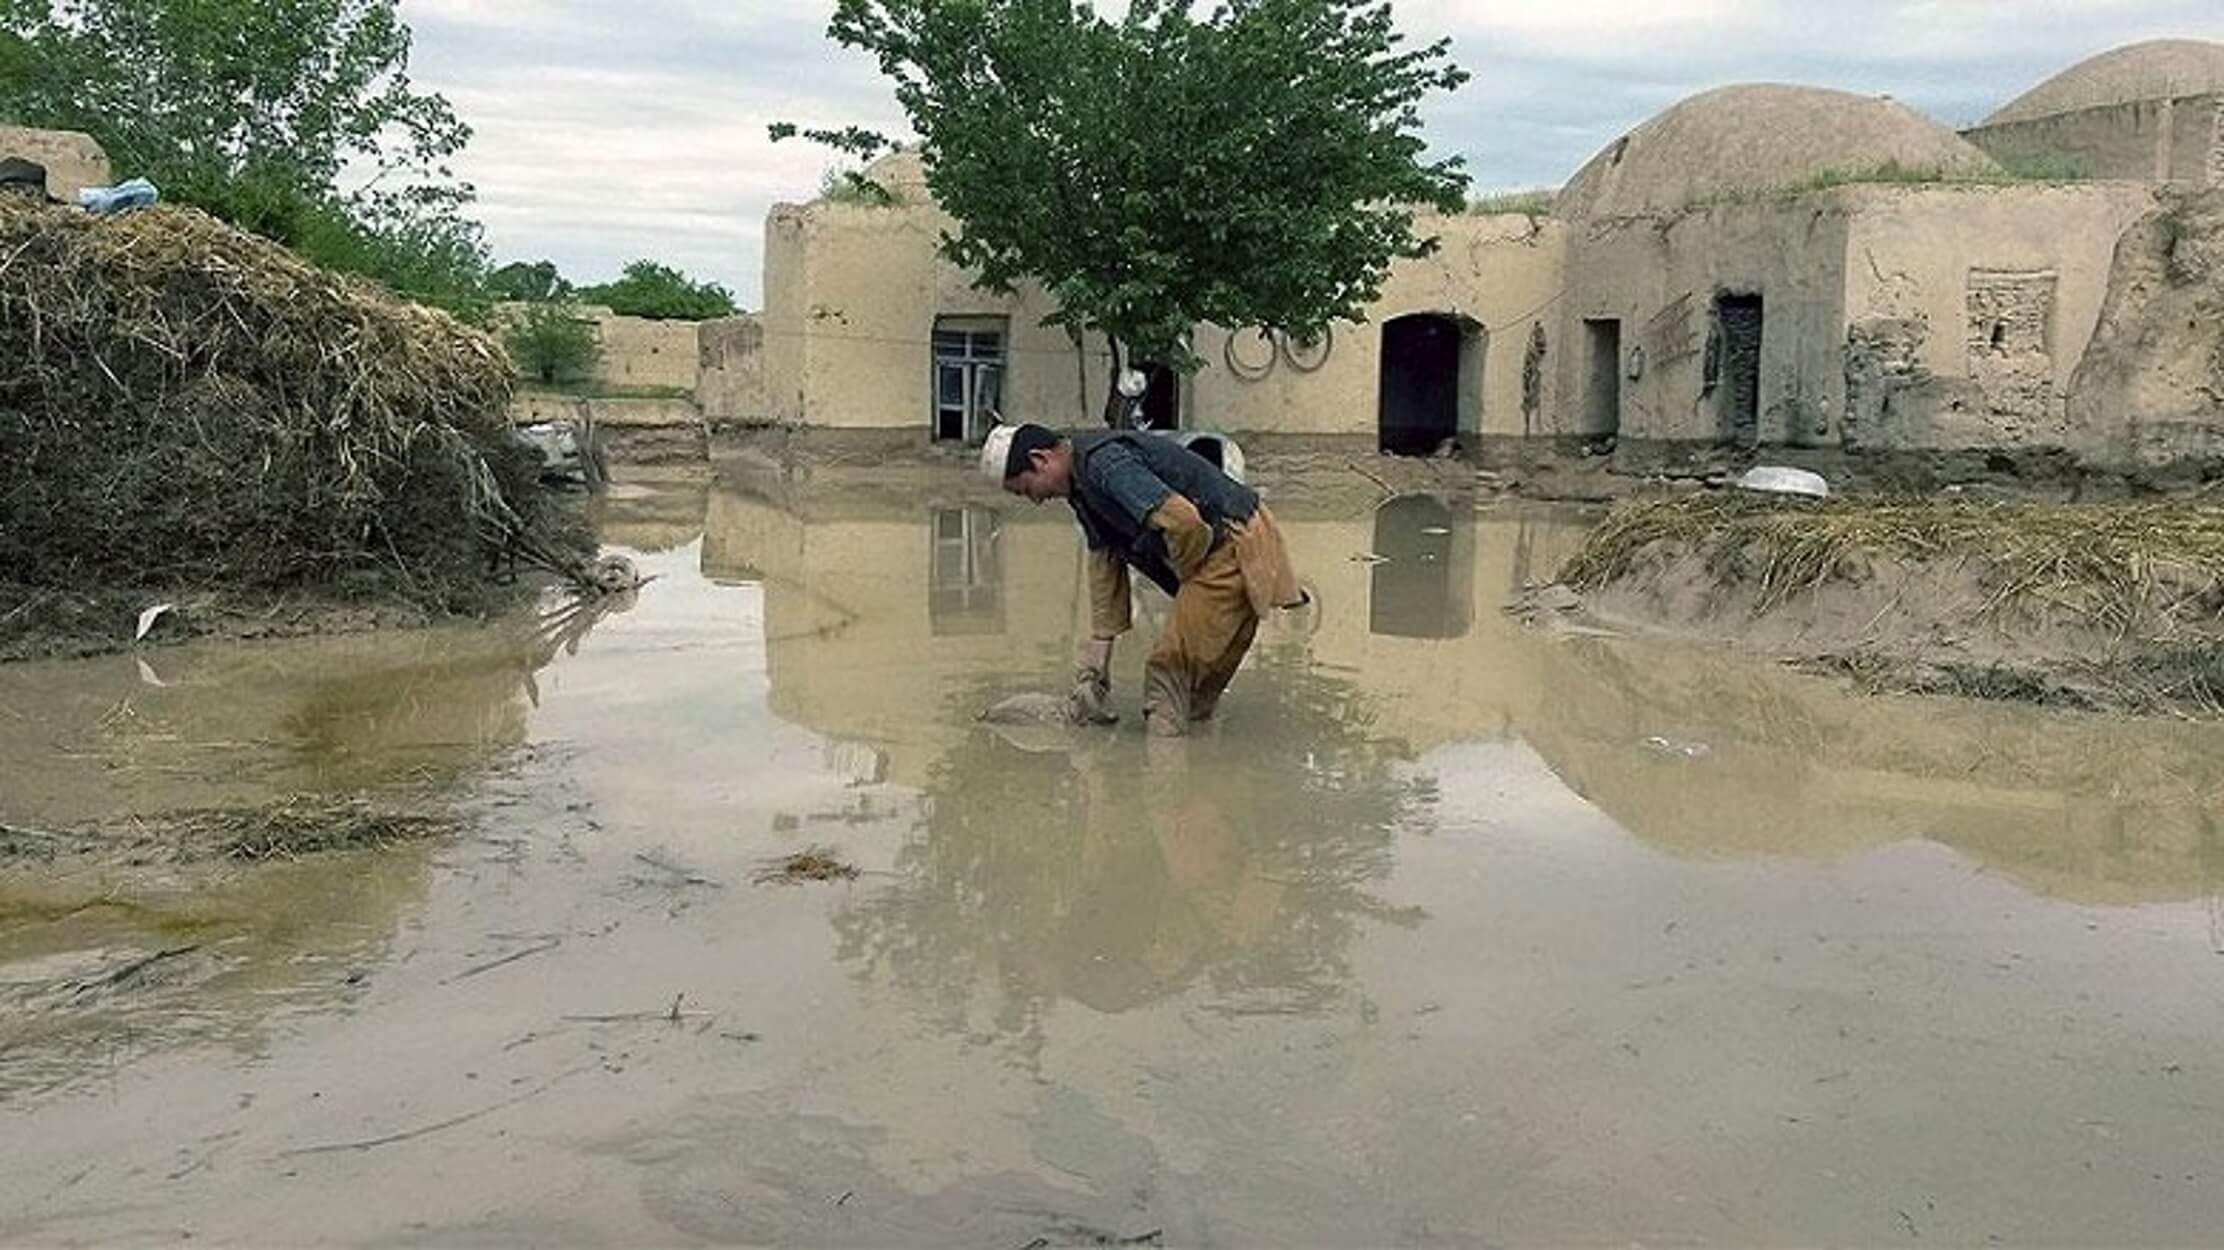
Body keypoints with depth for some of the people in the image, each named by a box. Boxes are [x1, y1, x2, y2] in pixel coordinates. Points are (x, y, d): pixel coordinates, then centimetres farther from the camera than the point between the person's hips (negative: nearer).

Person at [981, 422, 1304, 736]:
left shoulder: (1105, 463, -22)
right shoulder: (1081, 482, 11)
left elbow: (1183, 520, -31)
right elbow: (1104, 560, 18)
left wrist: (1185, 576, -10)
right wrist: (1098, 648, 18)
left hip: (1235, 548, -10)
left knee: (1171, 662, -8)